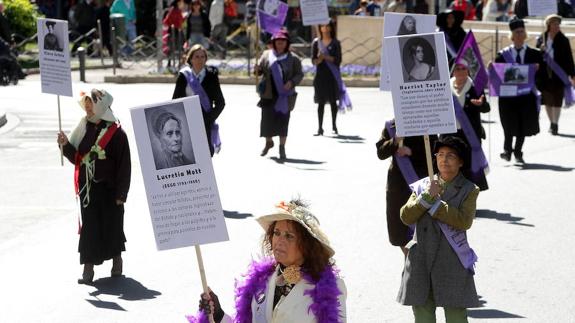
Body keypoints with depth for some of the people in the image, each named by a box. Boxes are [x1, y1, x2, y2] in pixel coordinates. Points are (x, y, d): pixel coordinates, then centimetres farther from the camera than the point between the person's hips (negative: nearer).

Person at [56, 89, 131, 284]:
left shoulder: (116, 133, -9)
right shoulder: (84, 128, 7)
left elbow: (124, 165, -9)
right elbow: (75, 157, 11)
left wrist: (120, 193, -11)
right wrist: (66, 145, -9)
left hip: (108, 188, -4)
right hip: (87, 188, 4)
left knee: (111, 224, 8)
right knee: (89, 227, 1)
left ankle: (117, 259, 30)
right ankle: (88, 268, 2)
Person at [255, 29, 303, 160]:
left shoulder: (293, 59, 2)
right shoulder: (267, 55, 6)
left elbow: (299, 74, 3)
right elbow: (260, 69, 11)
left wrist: (292, 82, -15)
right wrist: (257, 69, -13)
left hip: (284, 94, -1)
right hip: (269, 94, 1)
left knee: (283, 120, -2)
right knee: (267, 118, 3)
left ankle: (282, 147, 6)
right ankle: (269, 142, 29)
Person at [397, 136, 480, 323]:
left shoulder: (468, 190, 1)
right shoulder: (423, 186, 9)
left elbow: (464, 221, -15)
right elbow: (406, 217, -2)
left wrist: (434, 203, -13)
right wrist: (427, 197, -15)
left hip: (452, 265, -3)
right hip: (421, 263, 3)